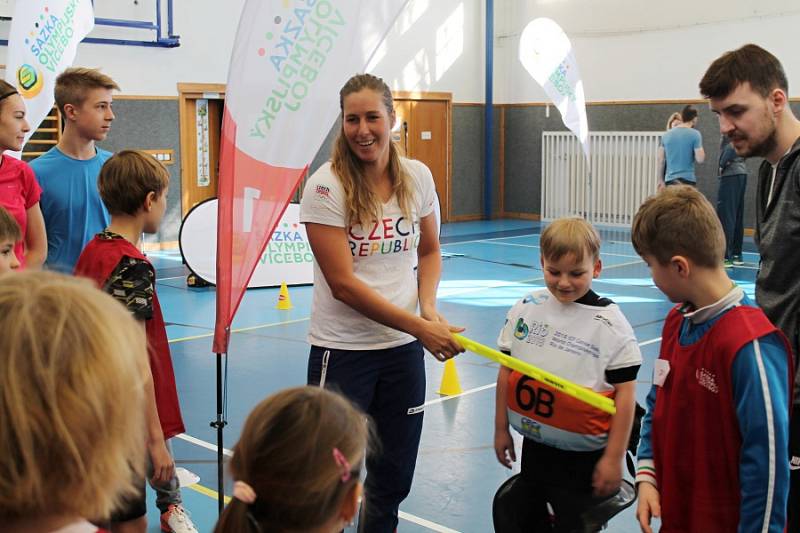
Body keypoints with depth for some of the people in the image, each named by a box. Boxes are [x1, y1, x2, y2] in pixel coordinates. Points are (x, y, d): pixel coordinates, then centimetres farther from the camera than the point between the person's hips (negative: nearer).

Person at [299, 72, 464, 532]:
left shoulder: (418, 176, 0)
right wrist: (419, 327, -20)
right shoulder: (326, 185, -14)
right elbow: (343, 283, -17)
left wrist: (429, 308, -6)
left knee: (394, 478, 15)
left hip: (404, 347, 5)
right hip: (343, 350, -4)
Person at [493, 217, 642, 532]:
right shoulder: (525, 309, -2)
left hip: (584, 459, -4)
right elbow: (506, 371, 6)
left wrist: (614, 457, -11)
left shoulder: (610, 323, -14)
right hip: (534, 449, 5)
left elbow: (625, 392, -12)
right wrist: (501, 429, 8)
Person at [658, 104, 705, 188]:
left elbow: (660, 159, 9)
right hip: (687, 179, -4)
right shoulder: (695, 134, -6)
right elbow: (700, 159, -11)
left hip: (670, 179, 5)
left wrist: (661, 180, 16)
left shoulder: (666, 135, 8)